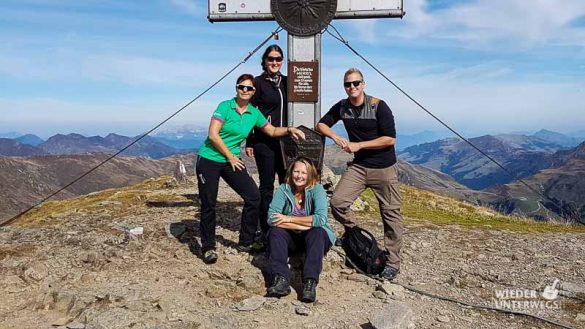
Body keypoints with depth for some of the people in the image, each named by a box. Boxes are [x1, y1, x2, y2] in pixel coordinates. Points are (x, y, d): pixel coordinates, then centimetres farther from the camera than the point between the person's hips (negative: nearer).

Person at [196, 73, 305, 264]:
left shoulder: (254, 113, 3)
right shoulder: (225, 106, -12)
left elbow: (272, 131, 14)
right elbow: (213, 134, -17)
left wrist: (289, 130, -4)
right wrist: (230, 157, -11)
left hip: (232, 161, 5)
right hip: (209, 161, -5)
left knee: (253, 197, -4)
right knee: (208, 204, 0)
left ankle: (246, 241, 13)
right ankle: (208, 247, 18)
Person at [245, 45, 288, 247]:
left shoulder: (286, 81, 12)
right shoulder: (258, 82, -1)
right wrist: (249, 143, -8)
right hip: (264, 141, -4)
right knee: (267, 185, 0)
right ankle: (265, 229, 11)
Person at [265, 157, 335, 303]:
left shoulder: (317, 189, -14)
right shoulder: (283, 189, -9)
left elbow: (321, 219, -28)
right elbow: (271, 218, -21)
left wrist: (289, 219, -24)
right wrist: (304, 224, -27)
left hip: (313, 238, -2)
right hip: (290, 237, 2)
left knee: (317, 232, -32)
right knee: (275, 230, -25)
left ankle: (310, 282, -41)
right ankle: (280, 279, -38)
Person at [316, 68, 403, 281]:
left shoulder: (378, 106, -13)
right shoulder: (342, 107, 2)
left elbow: (390, 139, -16)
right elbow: (322, 124, 12)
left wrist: (359, 145, -17)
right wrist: (335, 137, -8)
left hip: (384, 168, -4)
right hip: (358, 166, 4)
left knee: (390, 214, 1)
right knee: (337, 202, -13)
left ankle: (393, 261, 15)